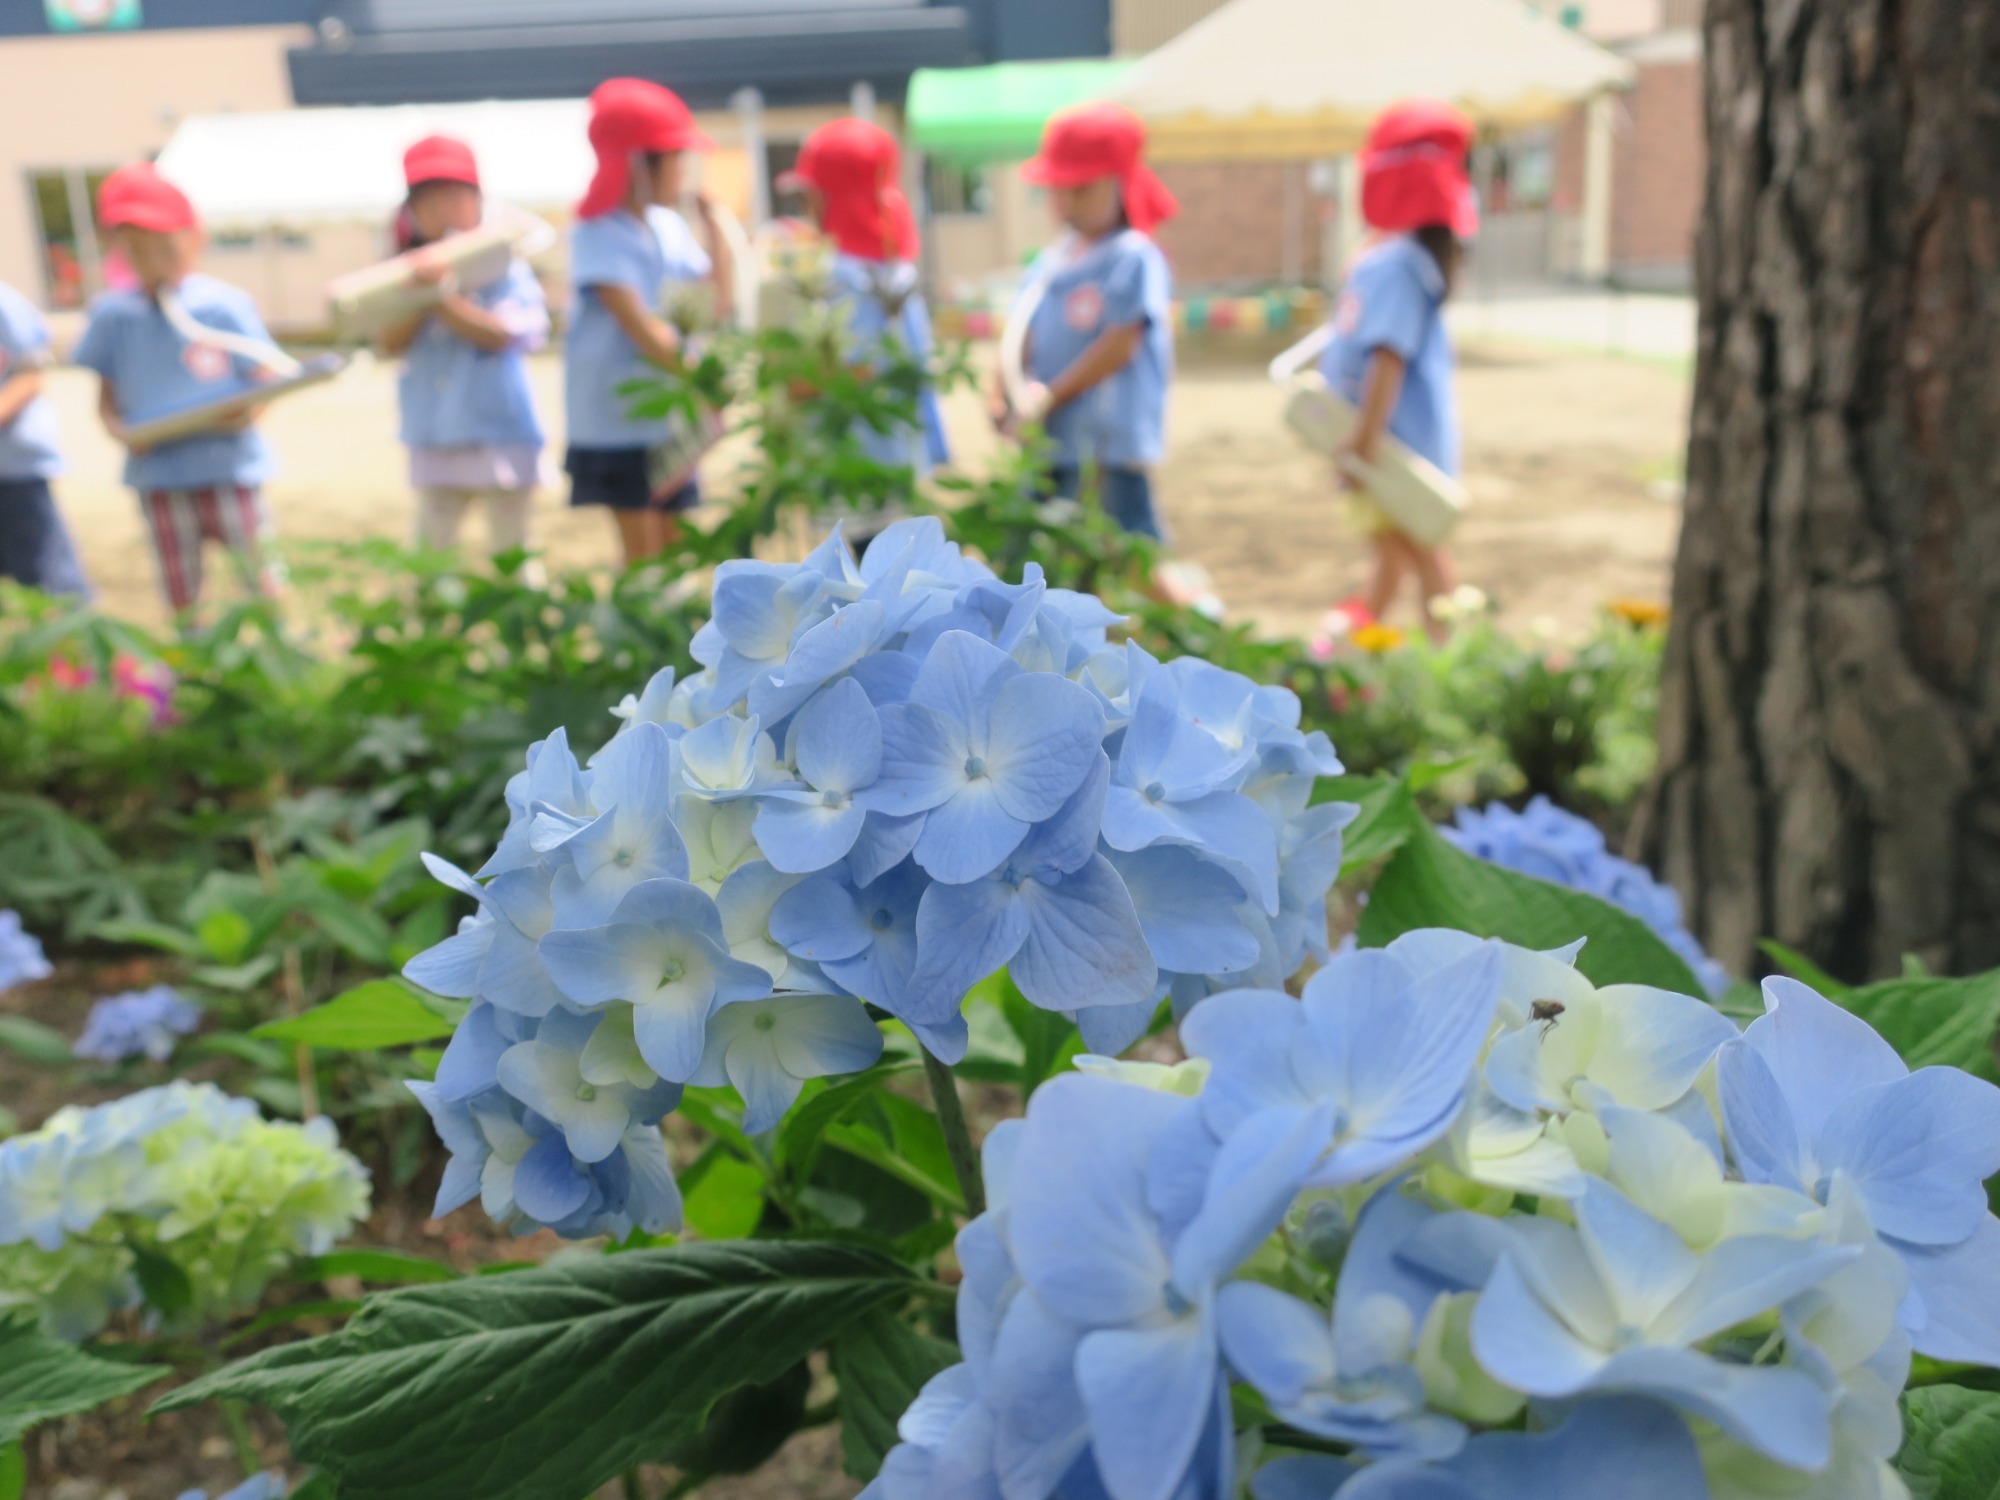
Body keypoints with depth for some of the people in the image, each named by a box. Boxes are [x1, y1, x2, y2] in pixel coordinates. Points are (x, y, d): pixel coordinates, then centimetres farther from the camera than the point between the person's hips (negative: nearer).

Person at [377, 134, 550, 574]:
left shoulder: (504, 269, -3)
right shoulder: (409, 276, 6)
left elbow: (500, 334, -17)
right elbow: (392, 343, -5)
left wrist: (442, 295, -22)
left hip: (502, 438, -3)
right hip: (435, 441, 3)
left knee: (510, 554, 8)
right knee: (430, 554, 9)